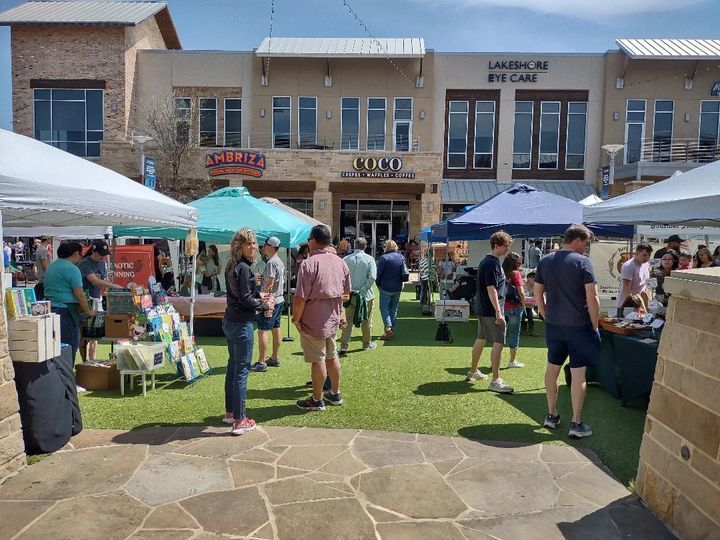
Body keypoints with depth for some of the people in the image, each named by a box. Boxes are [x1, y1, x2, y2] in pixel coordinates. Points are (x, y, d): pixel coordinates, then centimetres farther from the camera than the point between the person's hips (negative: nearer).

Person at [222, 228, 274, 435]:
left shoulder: (231, 266, 11)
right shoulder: (243, 268, -17)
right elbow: (245, 299, -20)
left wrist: (259, 295, 12)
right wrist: (266, 305, -6)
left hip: (229, 321, 10)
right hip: (241, 324, -10)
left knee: (233, 367, 18)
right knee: (241, 371, -3)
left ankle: (230, 412, 30)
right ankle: (239, 421, 4)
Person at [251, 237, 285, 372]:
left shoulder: (271, 263, -17)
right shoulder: (280, 262, 13)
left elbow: (269, 284, -21)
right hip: (280, 299, 10)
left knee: (262, 330, -7)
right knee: (276, 328, 13)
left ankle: (261, 362, -6)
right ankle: (275, 358, 21)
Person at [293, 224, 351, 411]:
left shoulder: (309, 264, -19)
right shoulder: (340, 262, 4)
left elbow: (300, 298, -21)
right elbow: (346, 293, 13)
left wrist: (296, 319, -8)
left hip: (313, 322, -7)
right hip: (333, 319, 7)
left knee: (318, 360, 3)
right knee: (332, 356, 19)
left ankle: (317, 400, 17)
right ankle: (335, 394, 32)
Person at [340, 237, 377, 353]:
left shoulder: (346, 259, -1)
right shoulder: (369, 259, -6)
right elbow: (372, 277, -17)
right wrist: (363, 290, -13)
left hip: (350, 295, 2)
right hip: (366, 295, -1)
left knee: (348, 320, 7)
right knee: (366, 320, 13)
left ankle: (344, 345, -1)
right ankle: (367, 343, 27)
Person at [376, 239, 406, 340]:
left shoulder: (383, 258, -12)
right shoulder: (401, 258, 3)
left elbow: (379, 273, -9)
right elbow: (404, 274, 6)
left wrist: (378, 285, 5)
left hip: (386, 288, -5)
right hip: (397, 288, 5)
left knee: (384, 308, 1)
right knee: (394, 308, 13)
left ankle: (388, 327, -17)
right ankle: (392, 328, 16)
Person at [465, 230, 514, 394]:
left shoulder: (486, 261, 14)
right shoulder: (492, 263, -17)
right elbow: (491, 289, -23)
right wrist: (498, 312, -24)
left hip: (483, 308, 11)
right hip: (491, 310, -11)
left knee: (481, 339, 18)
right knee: (499, 342, -8)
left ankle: (473, 372, 31)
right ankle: (496, 381, -5)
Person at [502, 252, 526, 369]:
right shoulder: (515, 273, -8)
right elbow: (521, 291, -13)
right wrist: (523, 304, 1)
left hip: (502, 307, 4)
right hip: (514, 307, -4)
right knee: (514, 333, 6)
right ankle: (512, 361, 13)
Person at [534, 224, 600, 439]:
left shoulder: (545, 261, 5)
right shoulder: (583, 262, -11)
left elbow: (538, 294, 8)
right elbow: (592, 298, -15)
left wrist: (547, 317, 15)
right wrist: (594, 325, -4)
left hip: (553, 325, 5)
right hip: (578, 325, -5)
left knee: (552, 368, 16)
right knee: (578, 373, 2)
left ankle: (552, 415, 27)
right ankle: (576, 424, 8)